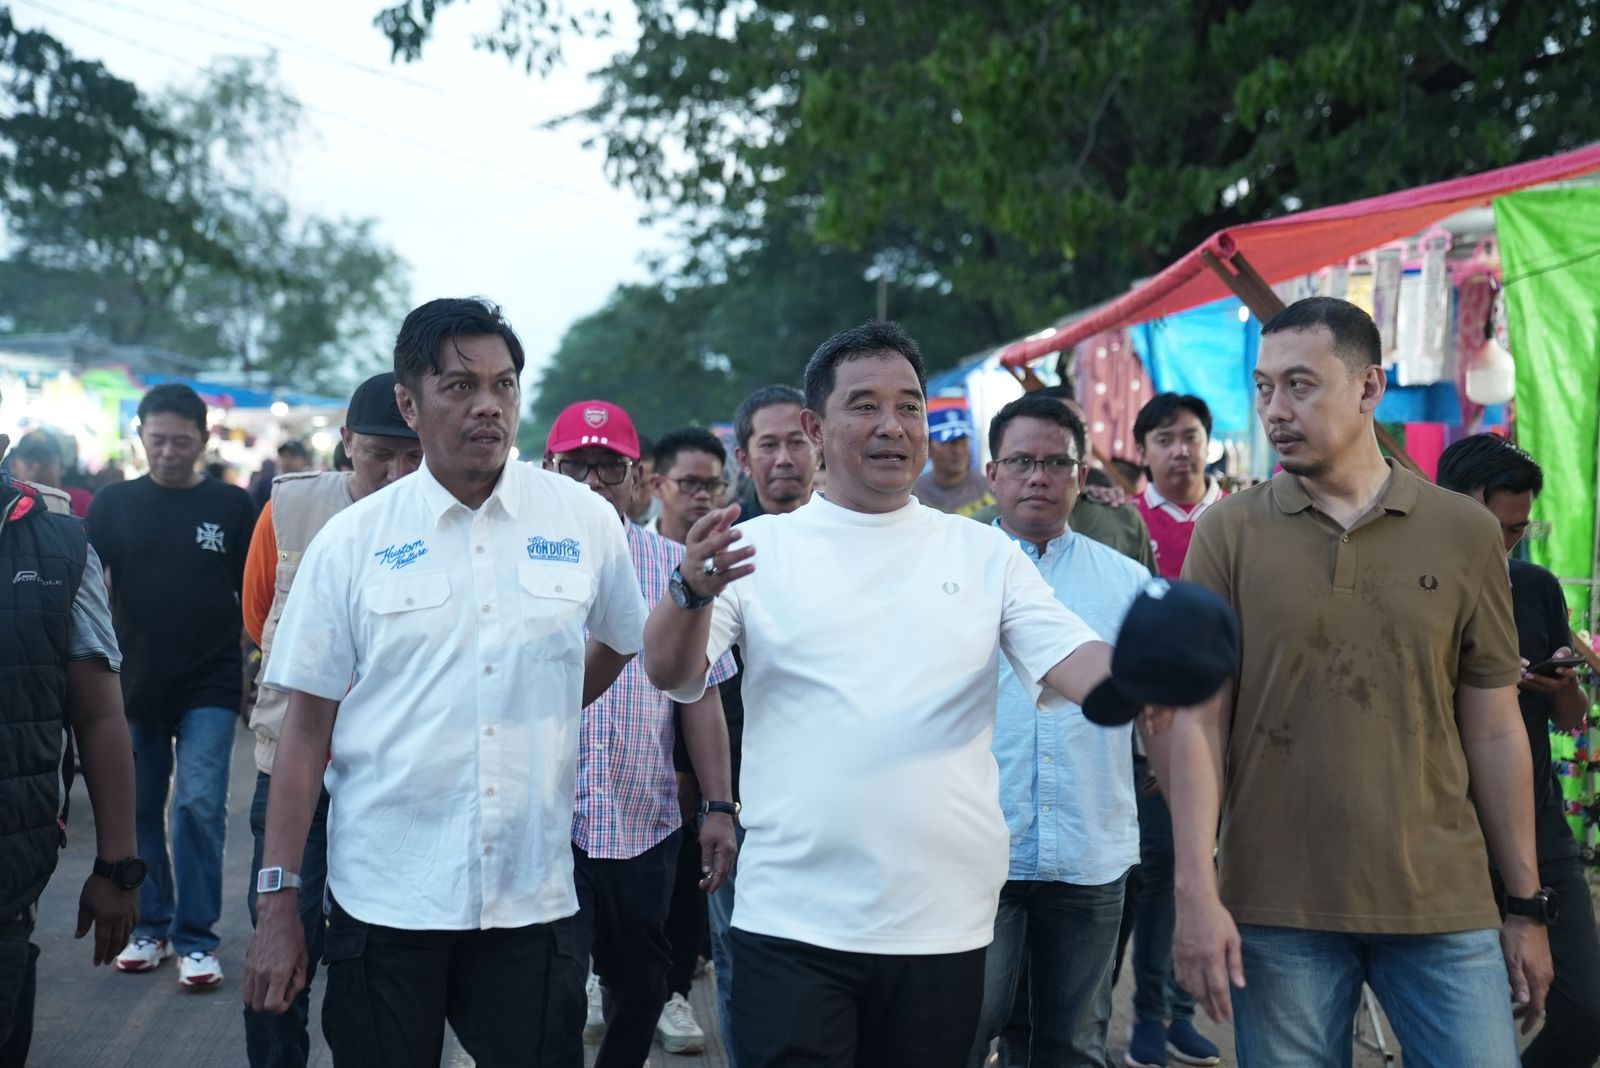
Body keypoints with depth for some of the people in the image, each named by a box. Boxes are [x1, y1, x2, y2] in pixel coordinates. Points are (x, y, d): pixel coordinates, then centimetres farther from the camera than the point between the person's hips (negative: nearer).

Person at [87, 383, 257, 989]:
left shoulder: (232, 506, 1)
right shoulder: (114, 504, 3)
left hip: (210, 687, -2)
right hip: (134, 685, 2)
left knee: (198, 807, -8)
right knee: (140, 809, 10)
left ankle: (195, 938, 2)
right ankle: (150, 927, 24)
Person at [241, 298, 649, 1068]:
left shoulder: (585, 521, 1)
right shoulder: (352, 540, -2)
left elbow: (616, 644, 21)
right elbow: (306, 726, 0)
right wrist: (277, 902, -3)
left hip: (532, 897, 1)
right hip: (384, 898, 0)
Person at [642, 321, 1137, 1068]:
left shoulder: (984, 552, 6)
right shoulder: (762, 547, 1)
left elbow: (1075, 664, -3)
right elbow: (672, 675, -8)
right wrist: (693, 592, -30)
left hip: (944, 922, 2)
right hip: (792, 920, -2)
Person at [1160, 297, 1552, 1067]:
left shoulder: (1467, 534, 3)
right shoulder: (1230, 532, 0)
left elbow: (1493, 730, 7)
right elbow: (1199, 721, -2)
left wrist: (1527, 904, 8)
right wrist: (1196, 892, -9)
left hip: (1442, 906, 1)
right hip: (1277, 911, -1)